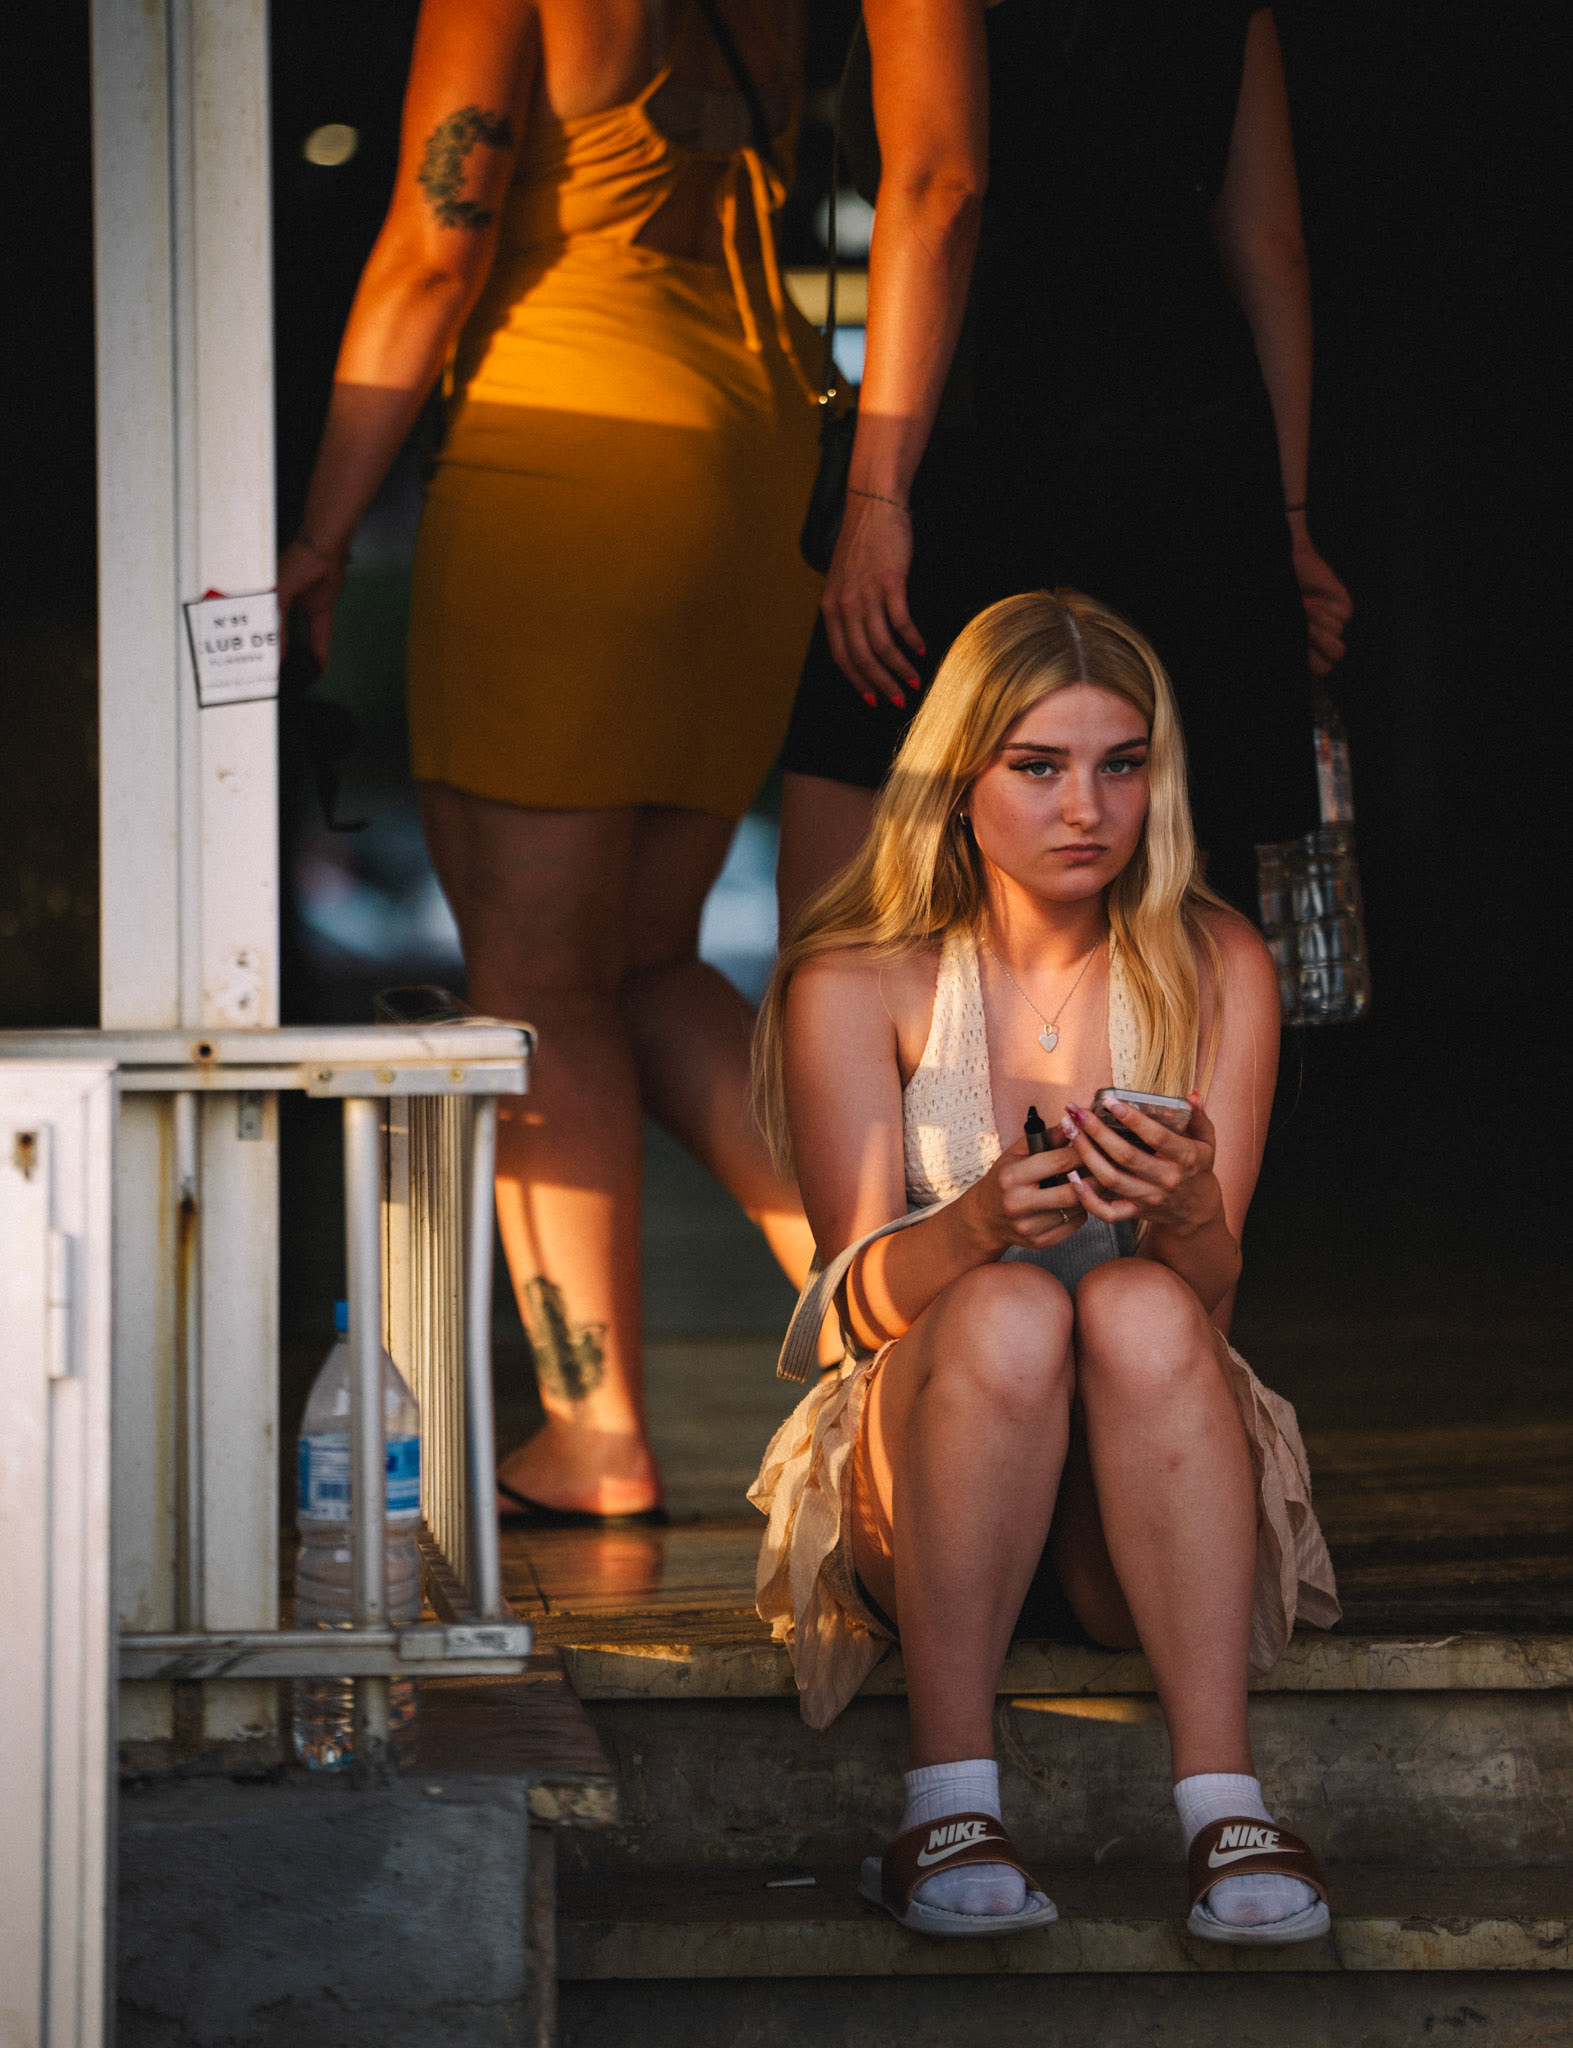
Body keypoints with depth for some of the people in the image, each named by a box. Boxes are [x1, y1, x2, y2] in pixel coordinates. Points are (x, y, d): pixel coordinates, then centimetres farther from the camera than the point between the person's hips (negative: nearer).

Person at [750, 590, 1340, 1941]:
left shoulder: (1216, 972, 2)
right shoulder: (852, 987, -3)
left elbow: (1206, 1290, -7)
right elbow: (870, 1297, -11)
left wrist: (1186, 1210, -32)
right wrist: (982, 1221, -34)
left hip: (1141, 1518, 1)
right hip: (920, 1497, -1)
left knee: (1139, 1306, -32)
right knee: (1008, 1311, -33)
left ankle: (1225, 1804, -39)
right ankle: (950, 1802, -34)